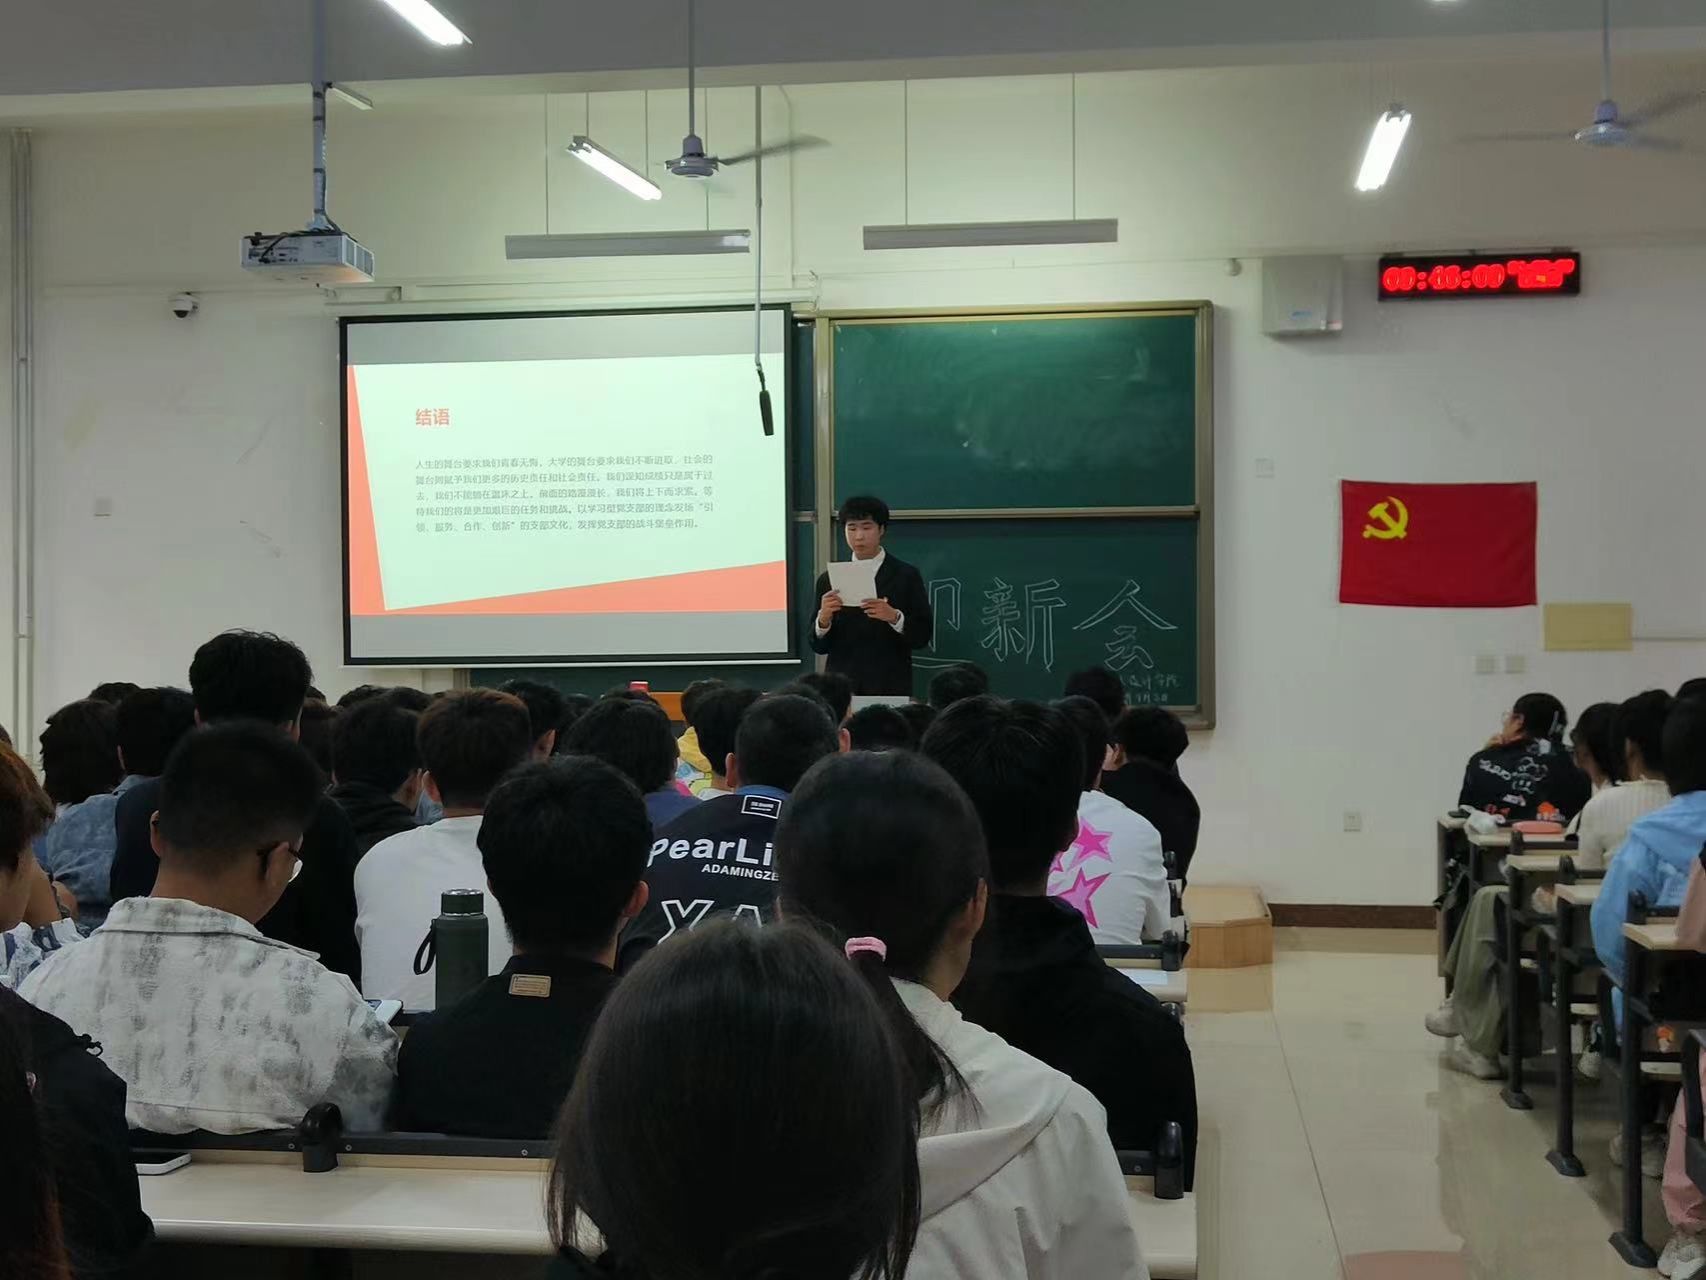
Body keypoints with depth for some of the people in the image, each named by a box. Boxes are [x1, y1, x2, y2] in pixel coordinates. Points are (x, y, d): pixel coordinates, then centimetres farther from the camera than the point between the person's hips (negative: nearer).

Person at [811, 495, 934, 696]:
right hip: (841, 687, 2)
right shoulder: (829, 579, 9)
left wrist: (894, 617, -19)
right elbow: (819, 646, 7)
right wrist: (823, 619, -13)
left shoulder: (907, 576, 3)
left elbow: (923, 635, -1)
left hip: (890, 688, -2)